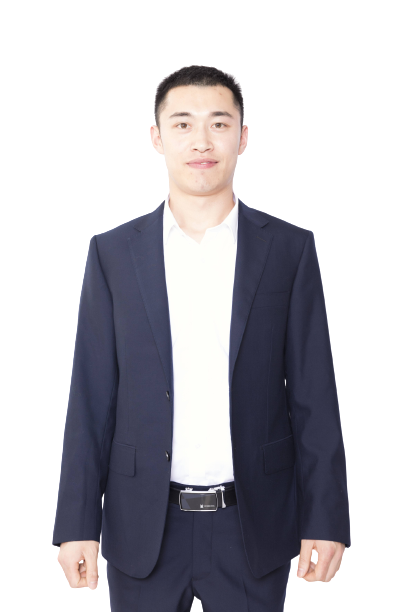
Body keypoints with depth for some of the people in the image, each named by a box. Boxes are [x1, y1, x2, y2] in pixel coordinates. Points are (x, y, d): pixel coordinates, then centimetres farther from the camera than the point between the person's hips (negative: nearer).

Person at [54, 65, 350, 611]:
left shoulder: (290, 249, 0)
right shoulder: (113, 253, 1)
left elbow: (312, 395, 0)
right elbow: (92, 400, 1)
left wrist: (326, 519, -3)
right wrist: (78, 523, -2)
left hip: (253, 526, 0)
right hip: (144, 526, 1)